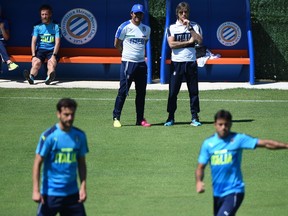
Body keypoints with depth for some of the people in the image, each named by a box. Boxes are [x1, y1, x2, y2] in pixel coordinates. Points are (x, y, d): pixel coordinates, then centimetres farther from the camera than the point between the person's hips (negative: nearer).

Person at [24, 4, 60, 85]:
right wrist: (33, 56, -13)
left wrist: (54, 55, -17)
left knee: (51, 62, -33)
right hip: (40, 50, 1)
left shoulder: (55, 26, 6)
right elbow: (33, 42, 2)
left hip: (52, 50, -1)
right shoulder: (37, 26, 9)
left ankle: (49, 78, -63)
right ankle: (31, 77, -58)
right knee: (36, 62, -30)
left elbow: (57, 42, -1)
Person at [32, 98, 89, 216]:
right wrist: (36, 190, -14)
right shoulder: (49, 136, -11)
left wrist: (83, 187, 3)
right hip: (50, 193, -4)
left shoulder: (80, 135, 3)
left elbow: (81, 163, 11)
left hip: (72, 193, 4)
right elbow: (38, 163, -9)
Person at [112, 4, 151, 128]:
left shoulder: (146, 29, 10)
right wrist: (127, 53, 8)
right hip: (128, 63, -5)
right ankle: (116, 118, 0)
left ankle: (140, 119, 12)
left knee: (141, 93, 6)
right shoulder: (124, 27, -6)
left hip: (141, 64, 5)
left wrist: (142, 54, 13)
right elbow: (117, 44, 1)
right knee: (123, 92, -6)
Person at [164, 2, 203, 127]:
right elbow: (171, 44, -9)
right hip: (176, 63, -1)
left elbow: (199, 41, -8)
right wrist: (188, 42, -8)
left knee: (194, 91, 1)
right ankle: (171, 118, 7)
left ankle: (194, 117, 6)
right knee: (173, 91, -1)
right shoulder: (172, 28, 6)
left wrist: (190, 27, -11)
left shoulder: (195, 26, 9)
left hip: (191, 62, 1)